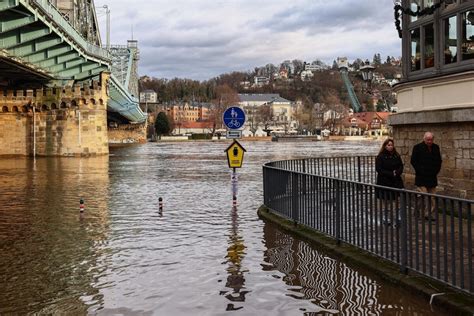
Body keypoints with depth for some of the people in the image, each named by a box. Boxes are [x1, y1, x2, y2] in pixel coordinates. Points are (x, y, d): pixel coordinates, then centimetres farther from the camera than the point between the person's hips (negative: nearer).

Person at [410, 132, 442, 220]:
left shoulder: (436, 148, 10)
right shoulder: (417, 147, -4)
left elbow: (439, 161, 18)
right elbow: (413, 161, -4)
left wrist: (436, 171, 6)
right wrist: (420, 171, -10)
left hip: (432, 177, 5)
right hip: (421, 177, -5)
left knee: (432, 197, 7)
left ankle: (430, 214, 15)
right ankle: (426, 214, -3)